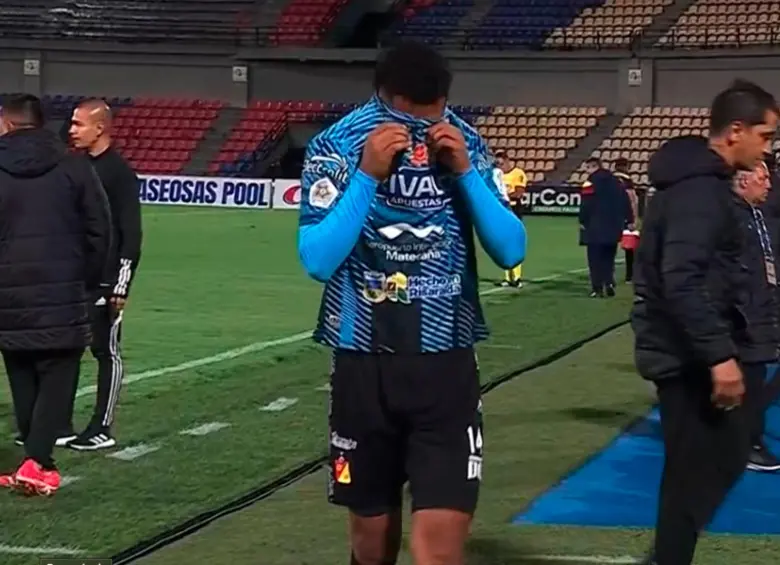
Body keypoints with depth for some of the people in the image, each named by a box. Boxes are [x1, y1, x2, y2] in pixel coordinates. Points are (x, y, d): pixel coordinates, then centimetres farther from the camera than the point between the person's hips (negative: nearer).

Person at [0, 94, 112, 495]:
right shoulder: (73, 168, 0)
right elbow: (99, 231, 0)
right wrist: (87, 281, 12)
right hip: (61, 294, -2)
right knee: (56, 377, 2)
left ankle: (37, 458, 17)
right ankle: (36, 462, -11)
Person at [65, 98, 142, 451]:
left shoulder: (119, 172, -11)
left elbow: (131, 234, -14)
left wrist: (122, 285, -17)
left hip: (103, 281, -7)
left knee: (106, 351, 1)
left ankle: (102, 429, 7)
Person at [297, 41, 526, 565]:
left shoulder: (468, 145, -1)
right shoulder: (337, 145, -8)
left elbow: (512, 250, -4)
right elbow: (318, 260, -16)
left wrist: (464, 172, -14)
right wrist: (368, 175, -22)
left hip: (446, 364, 0)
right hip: (364, 364, 0)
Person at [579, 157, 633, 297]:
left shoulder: (591, 181, -9)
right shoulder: (614, 180, 12)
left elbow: (587, 204, -17)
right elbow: (625, 200, 12)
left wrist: (583, 221, -9)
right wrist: (629, 220, 15)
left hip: (595, 228, -6)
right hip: (613, 226, 6)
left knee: (595, 259, -1)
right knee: (608, 257, 17)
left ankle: (597, 288, -5)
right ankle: (609, 283, 4)